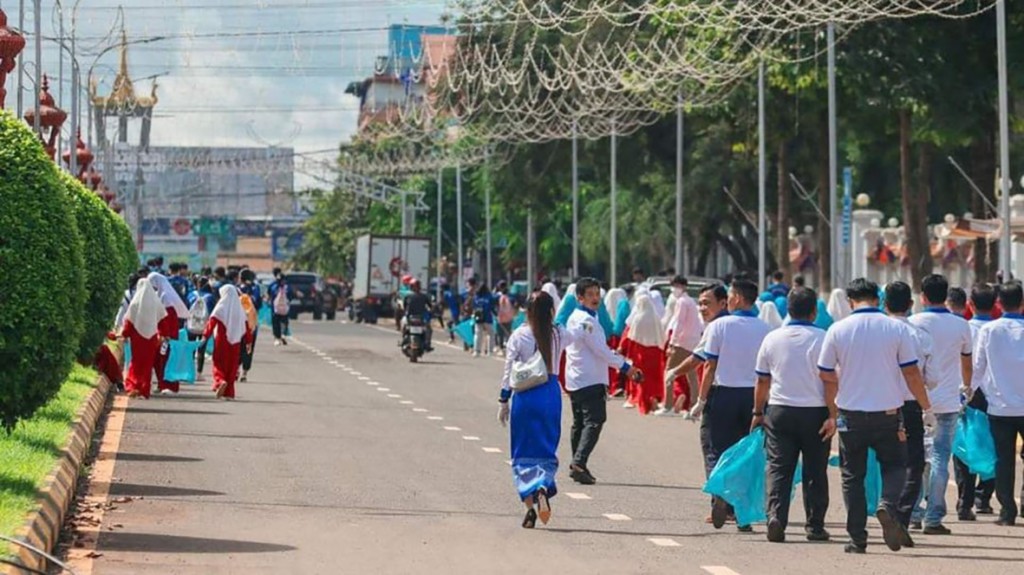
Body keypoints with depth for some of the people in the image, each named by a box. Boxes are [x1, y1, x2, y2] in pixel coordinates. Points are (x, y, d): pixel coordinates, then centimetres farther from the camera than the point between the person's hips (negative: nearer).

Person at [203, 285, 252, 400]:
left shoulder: (221, 306, -4)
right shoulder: (239, 308, 6)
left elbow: (212, 321, -13)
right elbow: (245, 325, 7)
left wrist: (206, 335, -14)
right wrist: (248, 341, 12)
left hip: (222, 340, -3)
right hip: (235, 341, 3)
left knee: (219, 364, 2)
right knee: (232, 366, 9)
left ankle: (220, 381, -27)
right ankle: (229, 392, 9)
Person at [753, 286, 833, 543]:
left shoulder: (772, 338, 4)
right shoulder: (822, 339, -7)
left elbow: (762, 380, 9)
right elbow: (830, 381, -10)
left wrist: (758, 412, 19)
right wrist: (832, 415, -7)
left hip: (779, 409, 2)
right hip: (814, 412, -2)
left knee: (778, 468, 3)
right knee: (815, 472, 8)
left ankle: (776, 516, -15)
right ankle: (815, 526, 12)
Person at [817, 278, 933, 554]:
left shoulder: (838, 330, -4)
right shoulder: (897, 328, -5)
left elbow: (825, 374, 2)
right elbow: (911, 373, -3)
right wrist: (926, 406, 8)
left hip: (851, 414, 0)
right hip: (888, 412, 0)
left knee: (852, 476, 11)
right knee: (894, 466, 15)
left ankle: (857, 539, 8)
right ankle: (887, 506, -15)